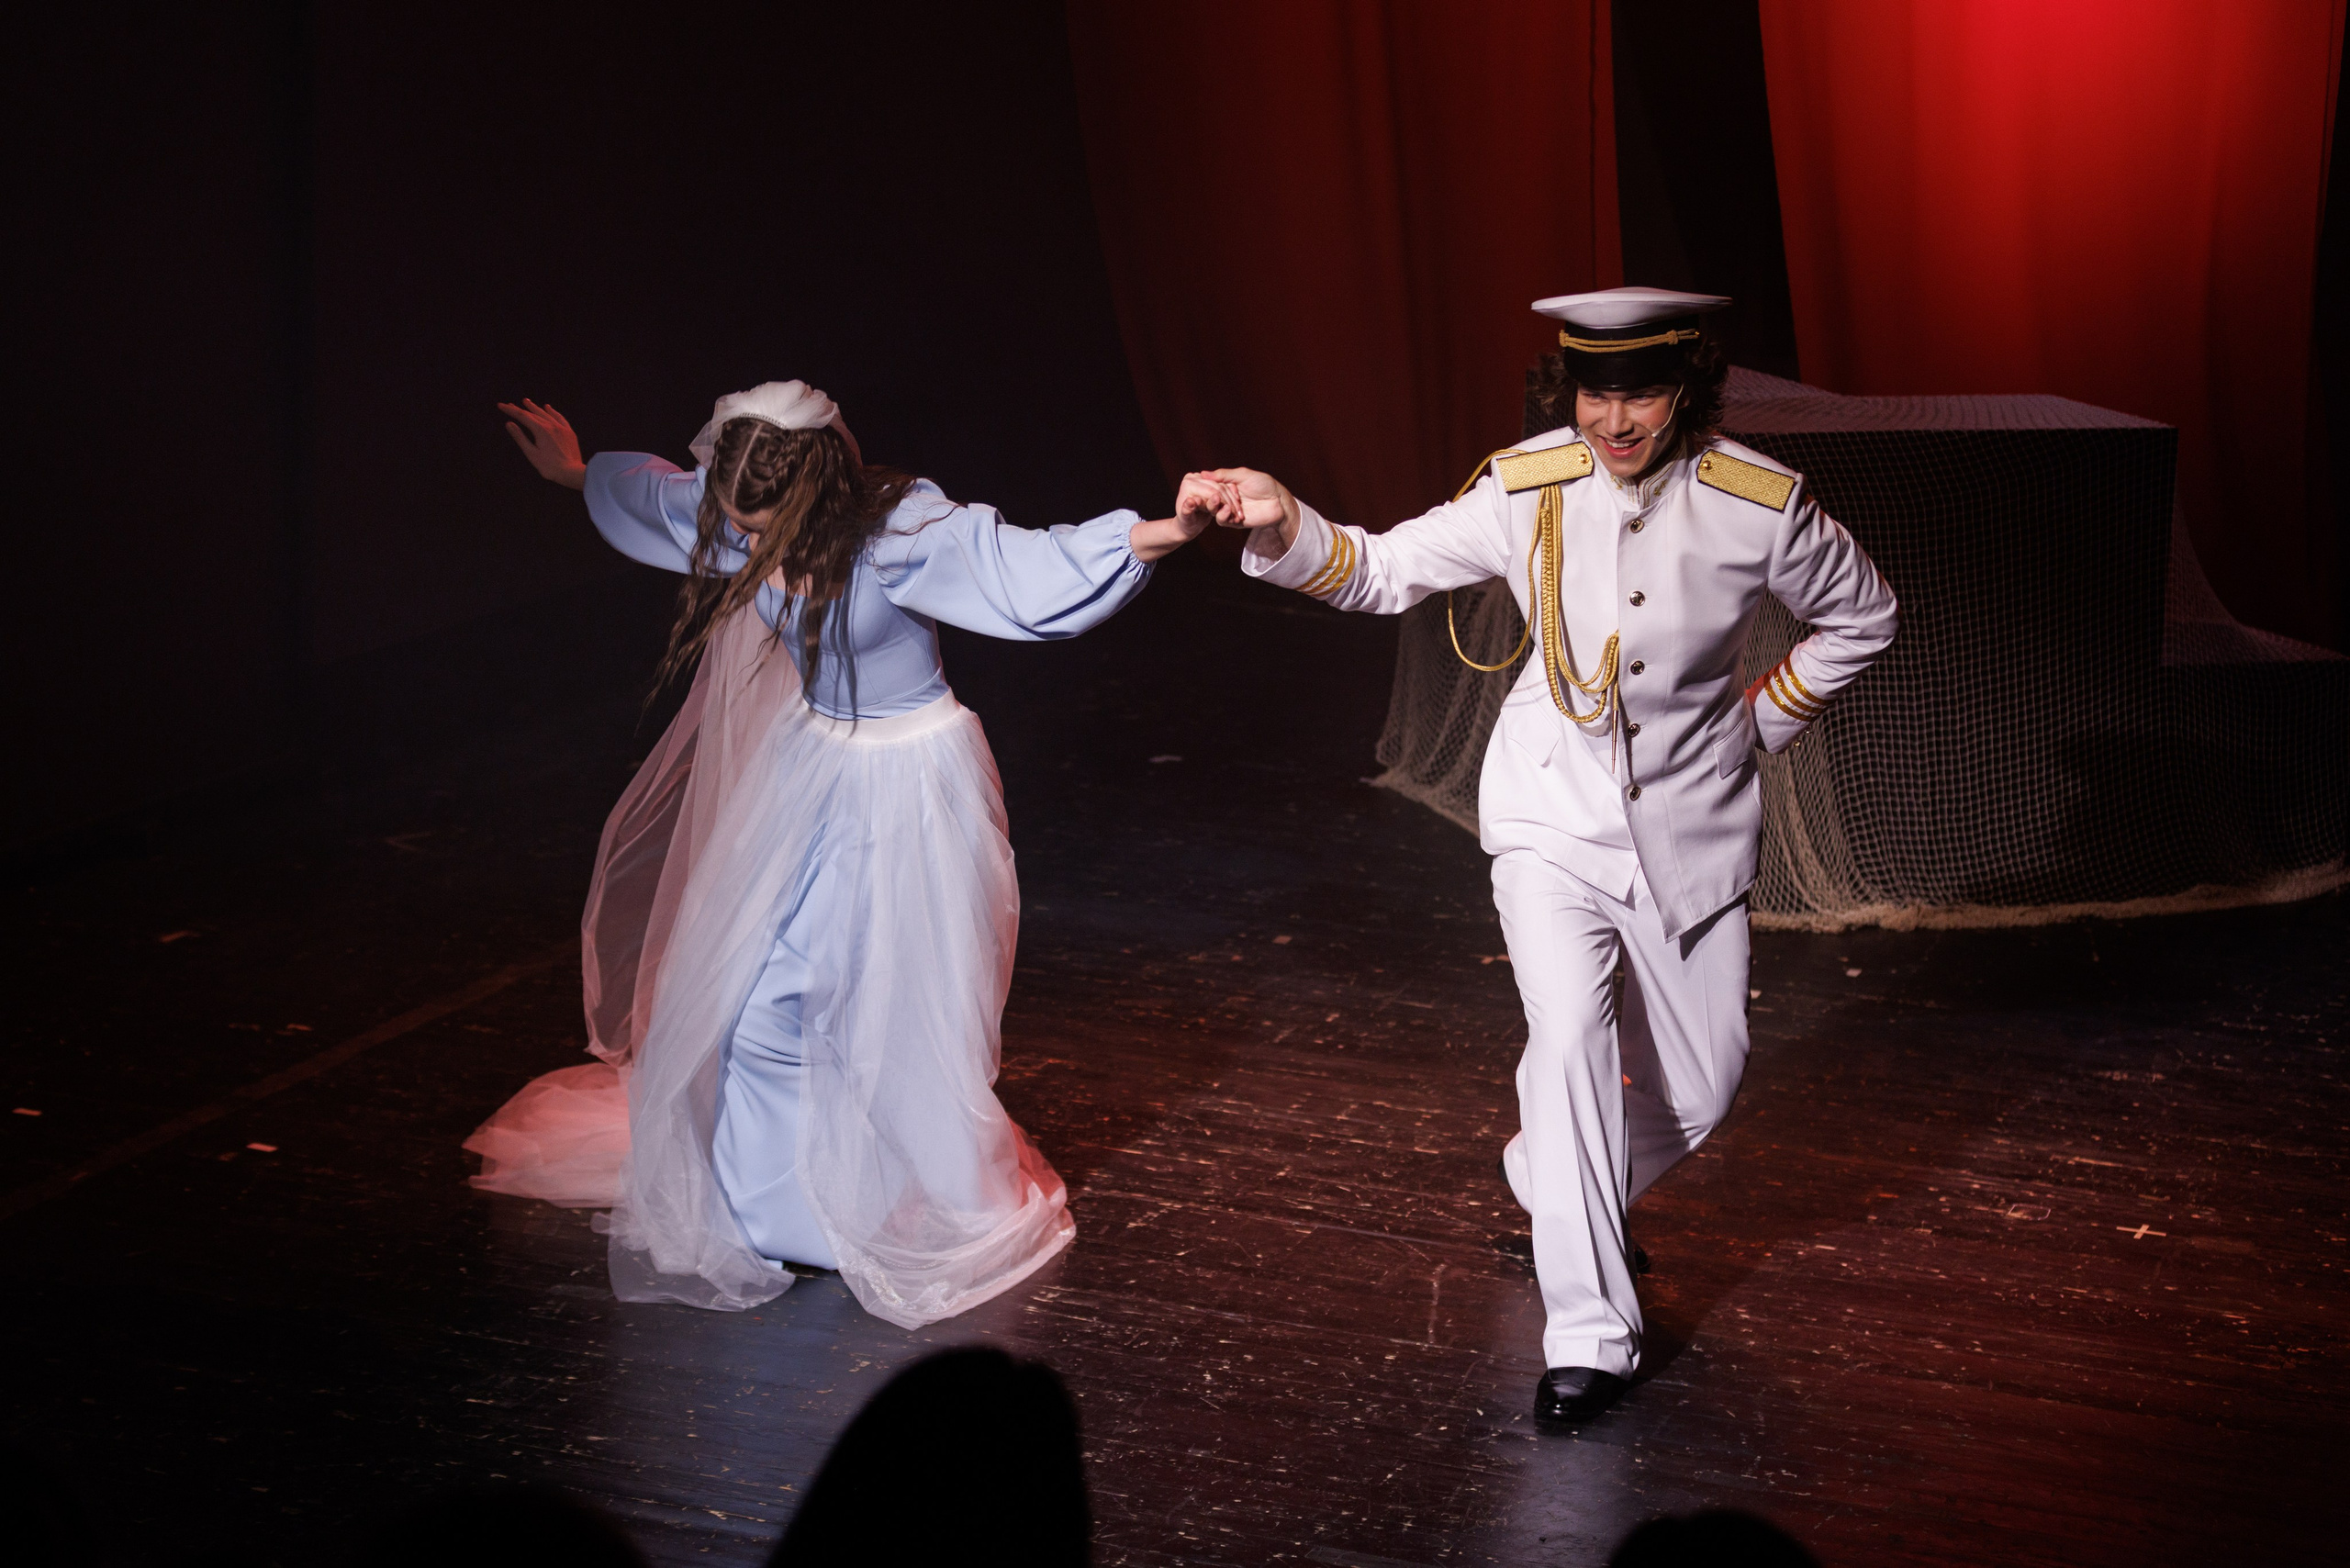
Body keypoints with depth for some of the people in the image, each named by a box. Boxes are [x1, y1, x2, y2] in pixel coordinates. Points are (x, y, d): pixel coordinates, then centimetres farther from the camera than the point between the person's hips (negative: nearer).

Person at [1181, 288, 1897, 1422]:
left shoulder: (1758, 503, -13)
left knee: (1699, 1087, 10)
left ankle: (1554, 1191, 43)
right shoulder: (1527, 489, -12)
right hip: (1554, 817, -2)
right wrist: (1280, 524, -24)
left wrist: (1762, 719, 1)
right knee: (1571, 1033, -23)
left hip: (1690, 826, 2)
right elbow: (1384, 571, -7)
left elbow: (1862, 618, 4)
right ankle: (1589, 1337, -15)